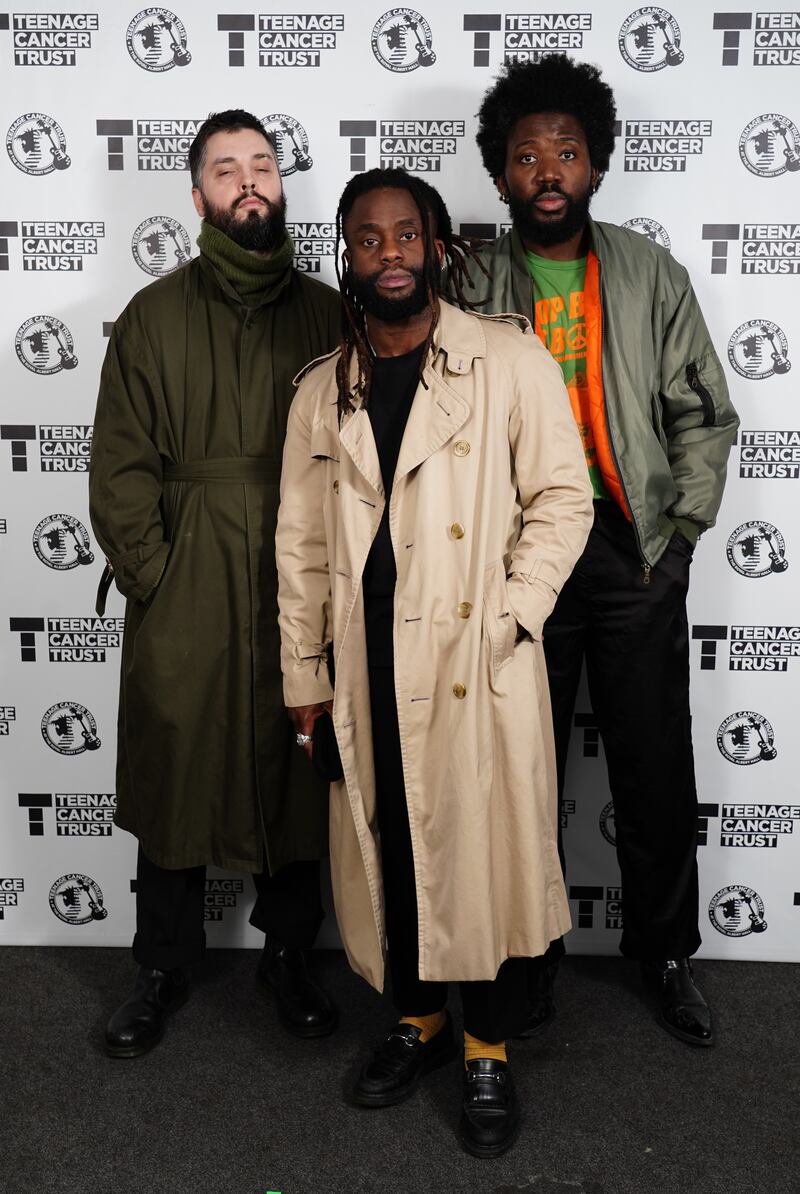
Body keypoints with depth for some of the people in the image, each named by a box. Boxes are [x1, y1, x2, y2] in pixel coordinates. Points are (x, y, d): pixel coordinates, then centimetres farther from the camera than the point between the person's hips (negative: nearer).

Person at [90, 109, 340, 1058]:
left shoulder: (326, 313, 8)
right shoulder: (154, 315, 5)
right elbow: (121, 465, 1)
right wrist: (150, 573, -7)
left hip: (302, 584, 1)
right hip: (184, 589, 0)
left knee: (297, 768, 10)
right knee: (175, 772, 8)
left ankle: (287, 956, 30)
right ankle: (162, 968, 27)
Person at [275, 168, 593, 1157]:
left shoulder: (509, 360, -1)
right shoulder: (321, 390, 10)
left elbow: (562, 495, -2)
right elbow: (302, 544, 10)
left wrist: (511, 617, -11)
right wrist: (302, 675, 8)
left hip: (479, 663, -3)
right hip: (371, 665, 3)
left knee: (486, 850, 3)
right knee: (387, 847, 11)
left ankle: (488, 1051, 24)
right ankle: (419, 1018, 34)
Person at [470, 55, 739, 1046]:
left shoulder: (651, 276, 6)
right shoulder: (470, 286, 3)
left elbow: (704, 414, 8)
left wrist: (680, 529, -1)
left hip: (634, 554, 1)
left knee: (656, 771, 7)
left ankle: (665, 953, 30)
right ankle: (528, 957, 29)